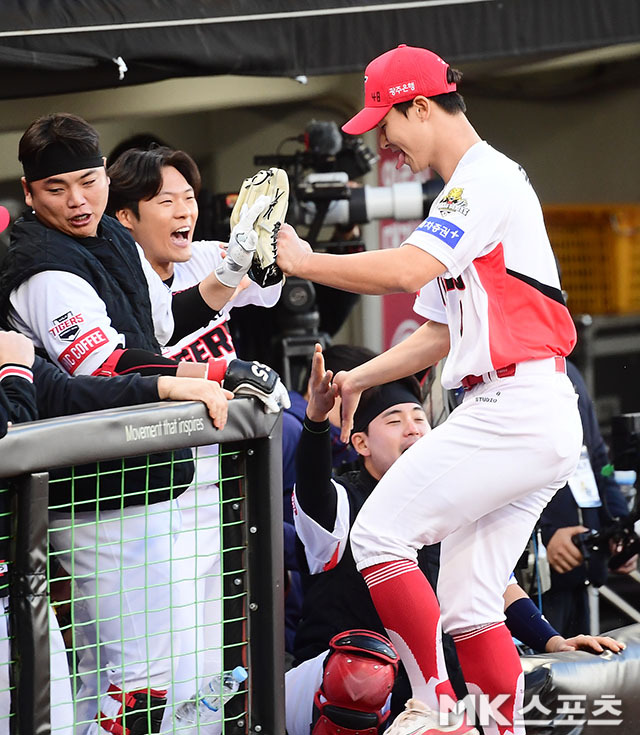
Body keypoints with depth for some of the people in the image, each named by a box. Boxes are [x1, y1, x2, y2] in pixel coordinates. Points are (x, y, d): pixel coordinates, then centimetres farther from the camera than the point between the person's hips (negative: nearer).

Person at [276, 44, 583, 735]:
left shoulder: (488, 178, -7)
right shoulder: (464, 196, 26)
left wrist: (304, 261, -10)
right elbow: (440, 334, 27)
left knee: (380, 531, -9)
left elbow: (407, 269, -22)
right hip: (546, 428, 10)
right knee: (468, 606, 7)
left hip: (516, 409, -10)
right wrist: (357, 378, 18)